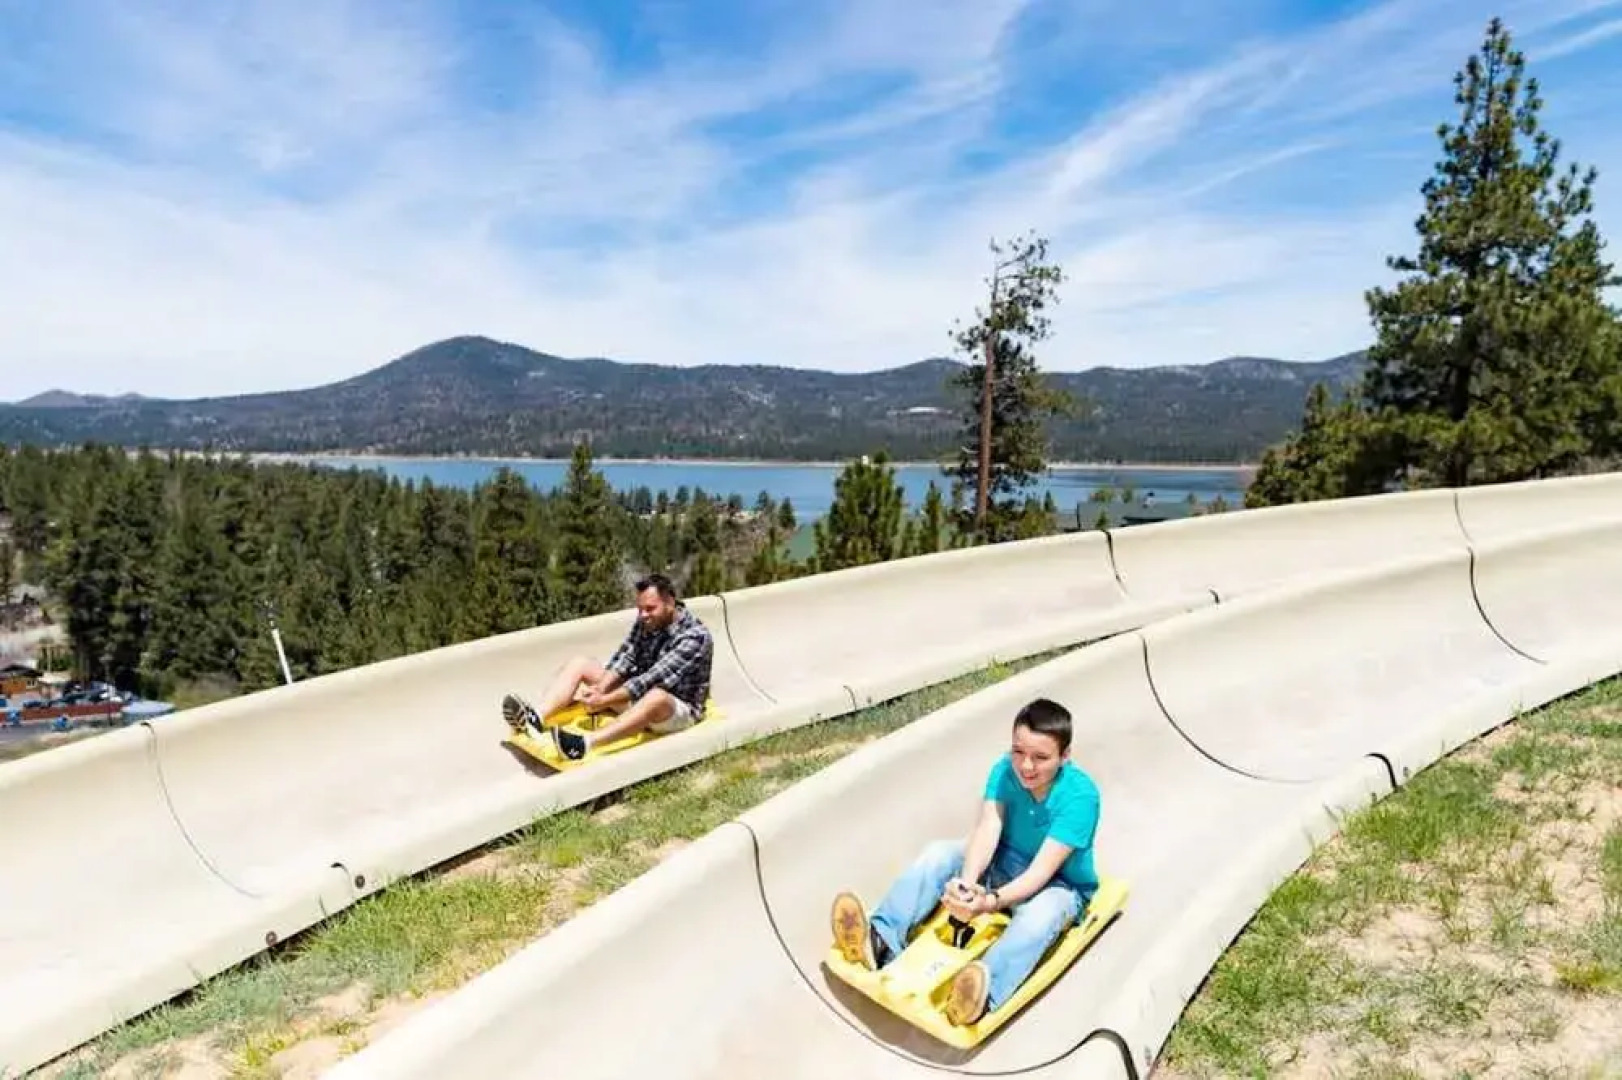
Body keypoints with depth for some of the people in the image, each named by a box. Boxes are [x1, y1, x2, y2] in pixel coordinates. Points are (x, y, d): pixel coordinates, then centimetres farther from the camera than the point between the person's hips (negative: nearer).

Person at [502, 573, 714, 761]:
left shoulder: (695, 636, -22)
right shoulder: (646, 621, 0)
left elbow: (655, 679, -29)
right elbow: (624, 658, -8)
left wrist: (605, 701, -31)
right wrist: (601, 688, -26)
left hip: (679, 709, -7)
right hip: (640, 695, 8)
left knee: (656, 697, -43)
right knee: (580, 663, -2)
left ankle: (584, 743, -57)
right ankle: (536, 717, -26)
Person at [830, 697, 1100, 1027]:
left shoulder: (1080, 795, -28)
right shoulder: (1005, 770, -14)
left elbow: (1042, 870, -33)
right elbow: (986, 831, -25)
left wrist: (990, 901, -49)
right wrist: (967, 882, -46)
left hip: (1060, 886, -5)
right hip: (1006, 864, 5)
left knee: (1039, 914, -39)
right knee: (940, 852, -18)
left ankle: (983, 992, -64)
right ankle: (880, 941, -33)